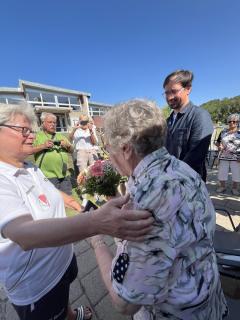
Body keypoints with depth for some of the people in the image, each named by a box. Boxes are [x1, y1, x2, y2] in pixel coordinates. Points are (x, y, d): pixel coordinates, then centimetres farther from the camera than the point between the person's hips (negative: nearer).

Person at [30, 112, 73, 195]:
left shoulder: (61, 136, 18)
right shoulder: (37, 136, 7)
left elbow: (71, 151, 16)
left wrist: (68, 145, -5)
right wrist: (43, 146, -16)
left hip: (65, 175, 4)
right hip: (48, 176, -4)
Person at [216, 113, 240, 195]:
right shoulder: (223, 132, 6)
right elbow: (217, 142, 15)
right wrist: (219, 146, -8)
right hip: (223, 157, 2)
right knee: (222, 173, 6)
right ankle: (222, 186, 24)